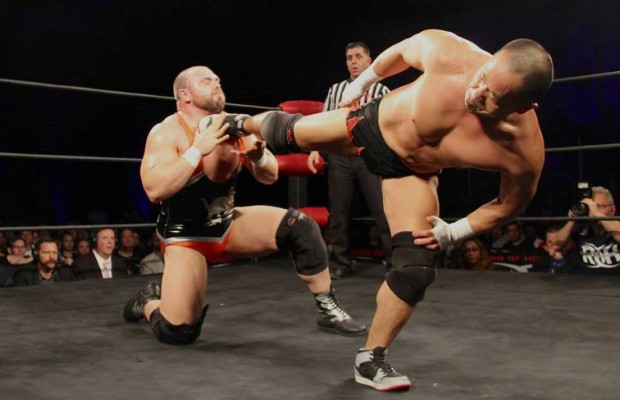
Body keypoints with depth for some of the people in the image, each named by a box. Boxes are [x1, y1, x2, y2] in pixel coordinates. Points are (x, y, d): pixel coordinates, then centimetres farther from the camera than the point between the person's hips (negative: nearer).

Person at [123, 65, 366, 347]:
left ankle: (328, 309, -1)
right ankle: (148, 301, 22)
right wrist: (199, 148, -34)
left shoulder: (232, 125, -2)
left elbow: (270, 177, 5)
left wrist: (258, 157, -19)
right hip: (185, 235, -5)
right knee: (178, 333, -13)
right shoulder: (166, 132, -17)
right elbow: (154, 190, -31)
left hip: (229, 224, 5)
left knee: (300, 226, -15)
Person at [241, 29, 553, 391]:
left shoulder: (524, 150, -35)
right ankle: (241, 124, 56)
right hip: (375, 124, 1)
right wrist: (362, 82, 3)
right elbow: (403, 49, -11)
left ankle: (371, 358, 10)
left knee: (416, 269, -12)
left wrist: (455, 232, -13)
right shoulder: (447, 54, -37)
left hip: (412, 170, -1)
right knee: (285, 134, 17)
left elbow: (510, 205, -12)